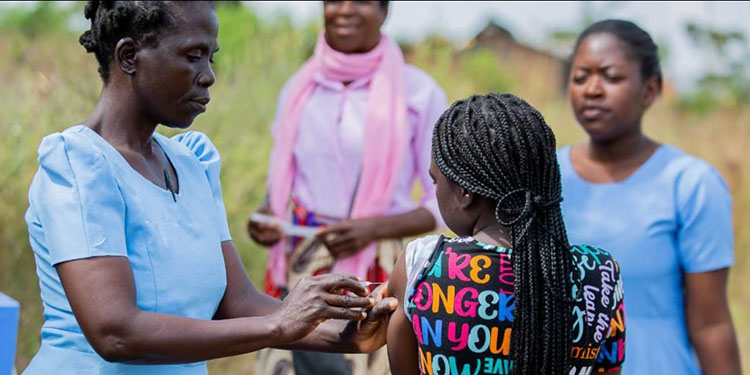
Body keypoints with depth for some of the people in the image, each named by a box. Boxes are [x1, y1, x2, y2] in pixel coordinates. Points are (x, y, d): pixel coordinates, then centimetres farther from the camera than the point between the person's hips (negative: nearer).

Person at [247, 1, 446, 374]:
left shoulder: (418, 91, -4)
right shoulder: (298, 88, 9)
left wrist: (374, 228, -16)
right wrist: (265, 218, -1)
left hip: (375, 273, -3)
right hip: (297, 269, 3)